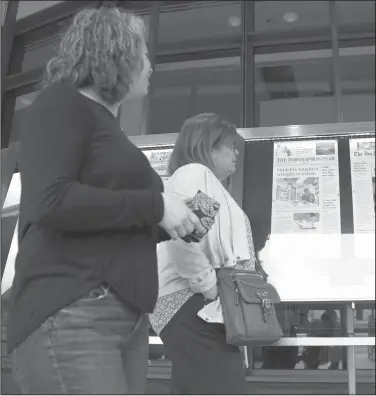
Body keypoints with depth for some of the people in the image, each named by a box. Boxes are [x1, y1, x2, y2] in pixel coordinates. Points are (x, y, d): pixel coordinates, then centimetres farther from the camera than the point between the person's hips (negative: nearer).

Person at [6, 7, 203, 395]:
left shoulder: (106, 124, 23)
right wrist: (155, 206, -11)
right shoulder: (62, 102, -1)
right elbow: (51, 202, -17)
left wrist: (168, 223, 12)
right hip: (68, 312, -8)